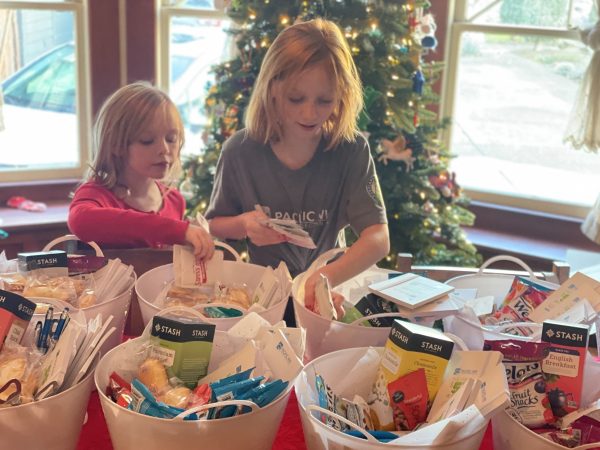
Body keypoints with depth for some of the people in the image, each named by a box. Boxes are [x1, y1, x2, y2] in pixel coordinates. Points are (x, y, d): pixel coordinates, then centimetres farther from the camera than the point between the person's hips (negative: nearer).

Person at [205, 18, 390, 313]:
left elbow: (378, 239, -21)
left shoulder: (352, 151, -12)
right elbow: (214, 226, 7)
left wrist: (327, 278, -40)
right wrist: (243, 225, -16)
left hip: (327, 289, -1)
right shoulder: (240, 151, -9)